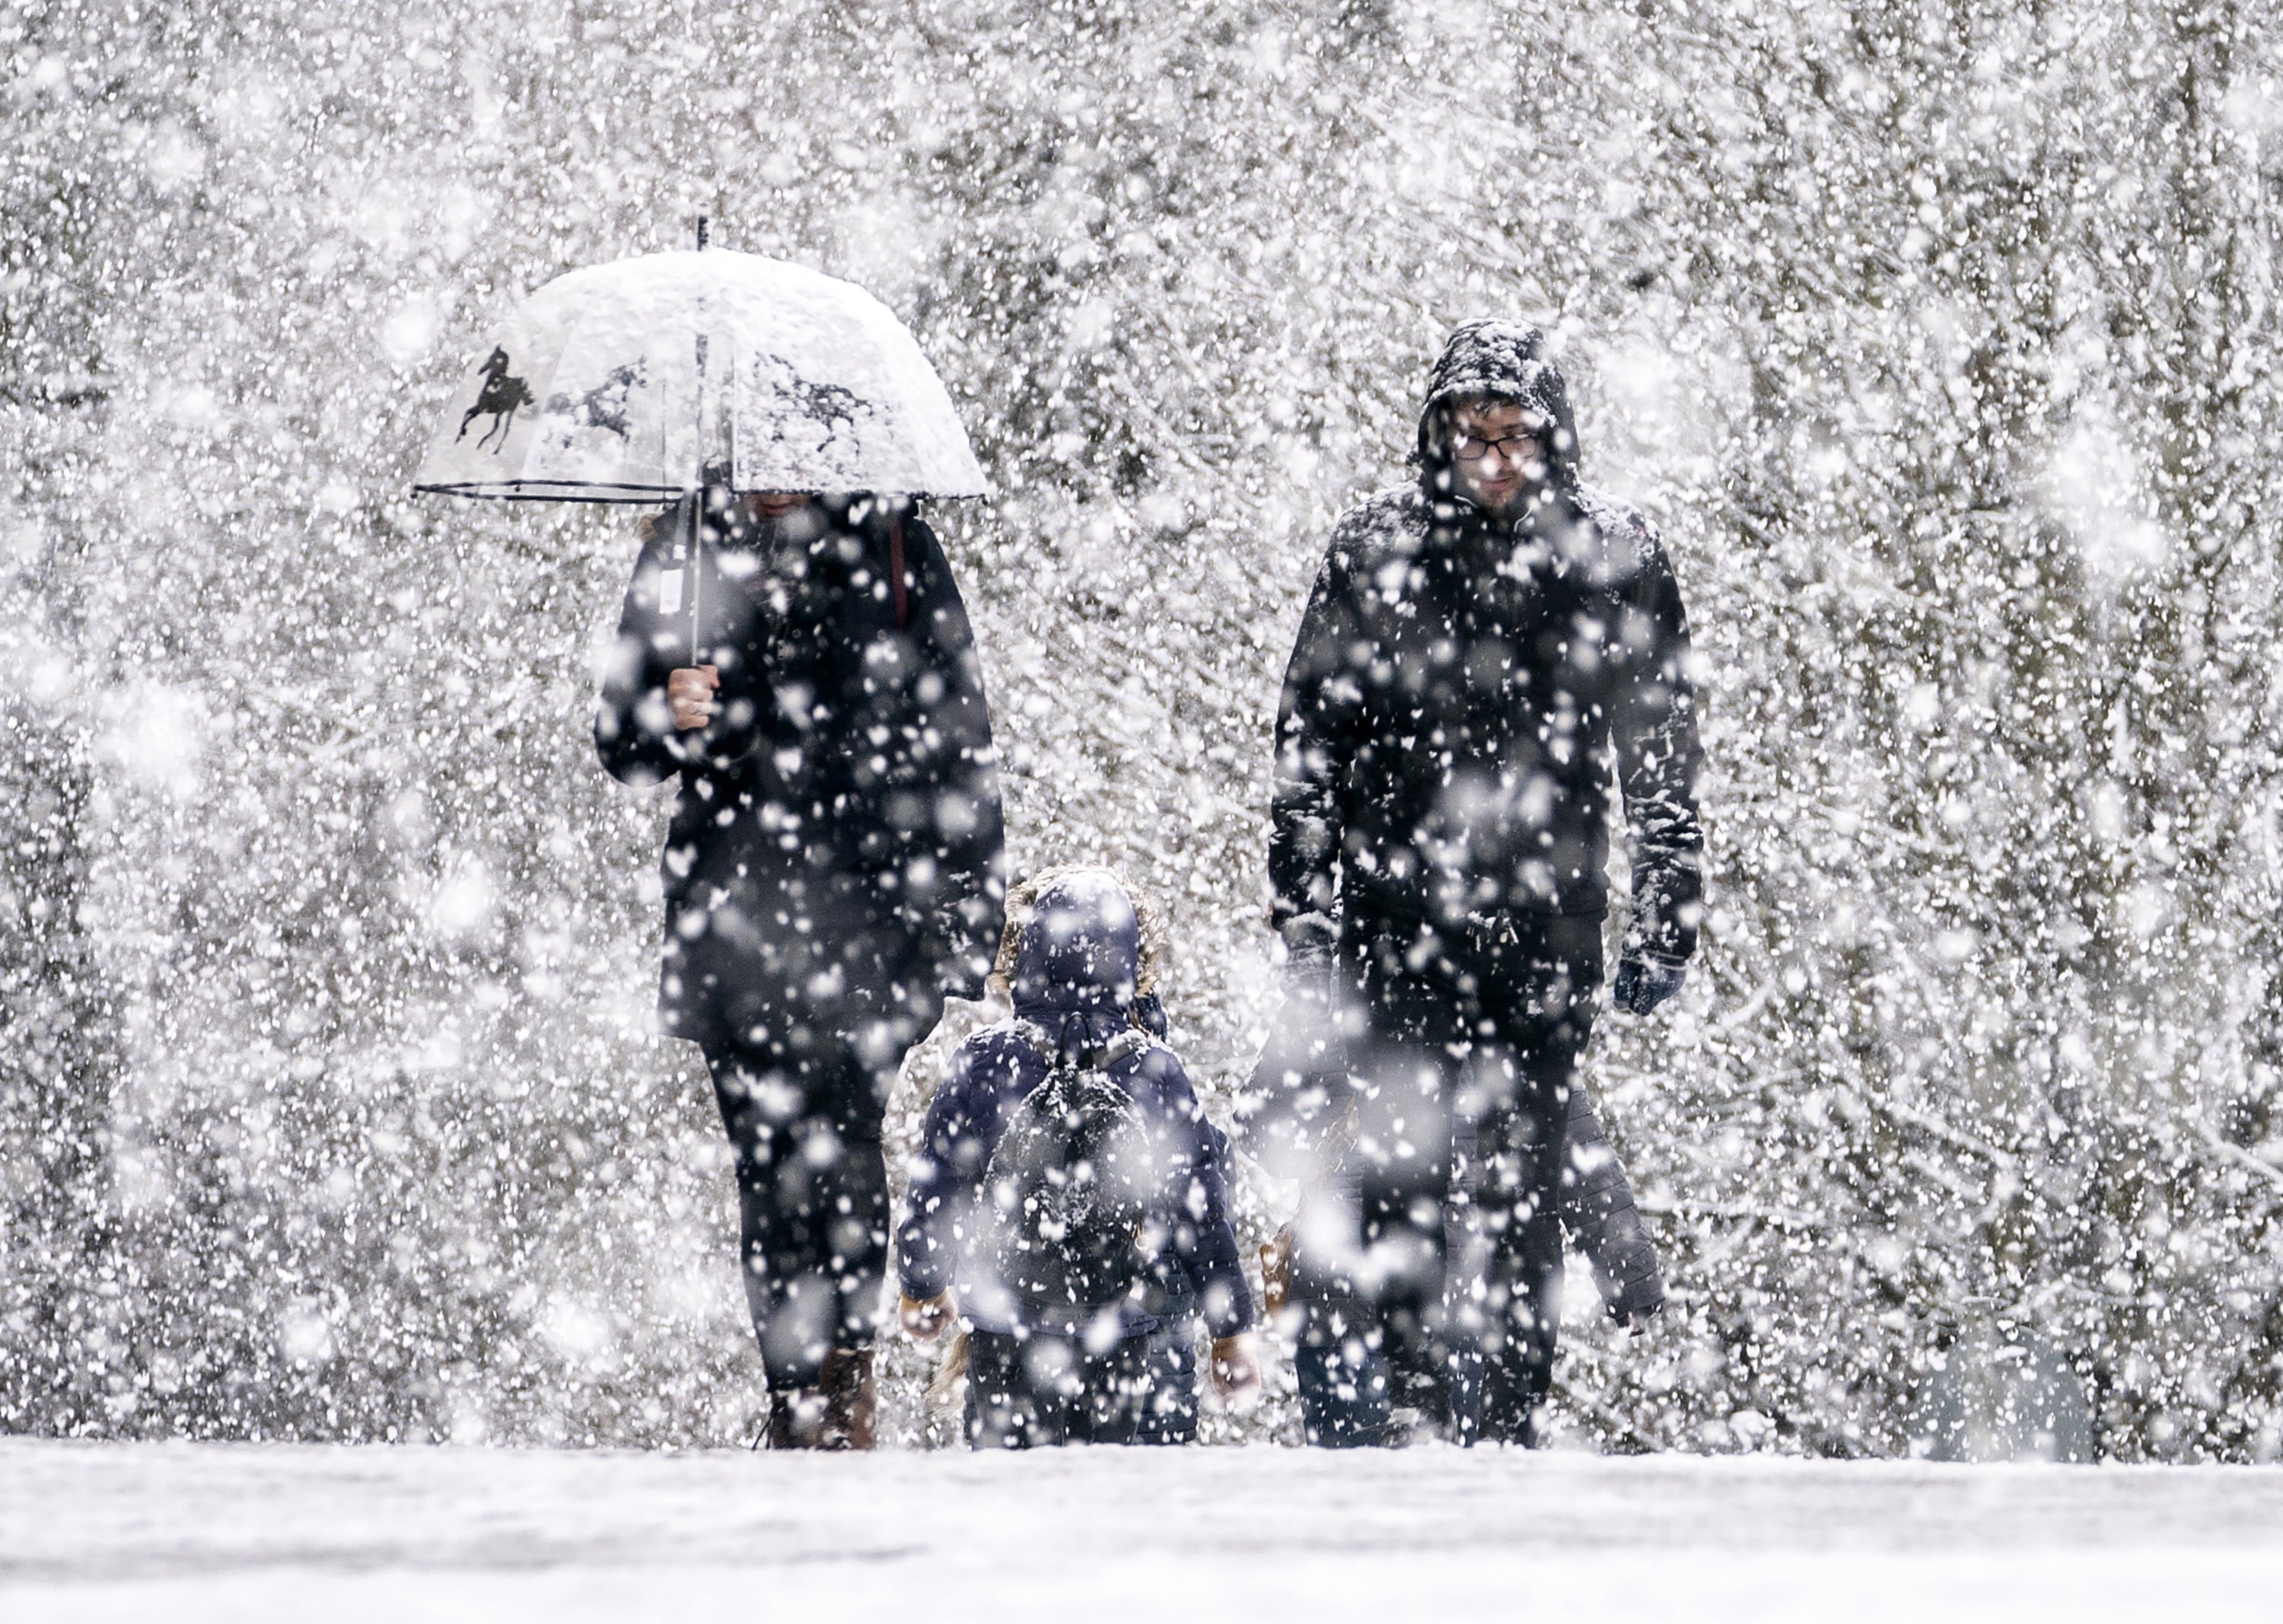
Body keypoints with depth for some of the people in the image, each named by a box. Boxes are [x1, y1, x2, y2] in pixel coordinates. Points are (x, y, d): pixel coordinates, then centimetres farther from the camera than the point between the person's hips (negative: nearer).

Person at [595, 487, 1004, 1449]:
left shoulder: (892, 552, 5)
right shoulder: (686, 556, 9)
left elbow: (957, 747, 8)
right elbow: (619, 745, 9)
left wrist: (963, 920, 3)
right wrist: (667, 723, -15)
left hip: (868, 921, -2)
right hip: (733, 924, 3)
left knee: (835, 1153, -16)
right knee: (769, 1176, 4)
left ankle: (840, 1400, -17)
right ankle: (798, 1407, 10)